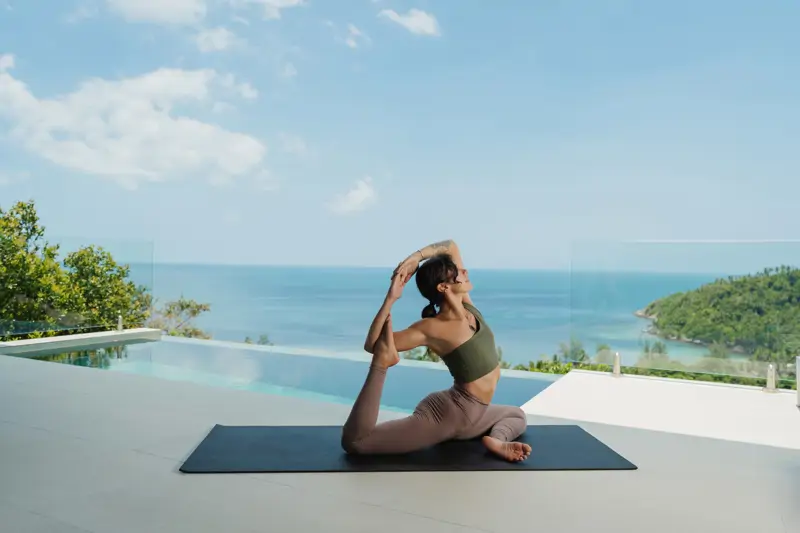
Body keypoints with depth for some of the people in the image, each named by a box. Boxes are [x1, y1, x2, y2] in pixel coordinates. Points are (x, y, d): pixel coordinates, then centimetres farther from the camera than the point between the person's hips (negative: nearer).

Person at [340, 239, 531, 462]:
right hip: (448, 415, -8)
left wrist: (416, 256, -6)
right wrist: (390, 299, -27)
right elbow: (371, 345, -19)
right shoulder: (432, 328, -19)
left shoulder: (467, 305, -2)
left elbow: (451, 246, 5)